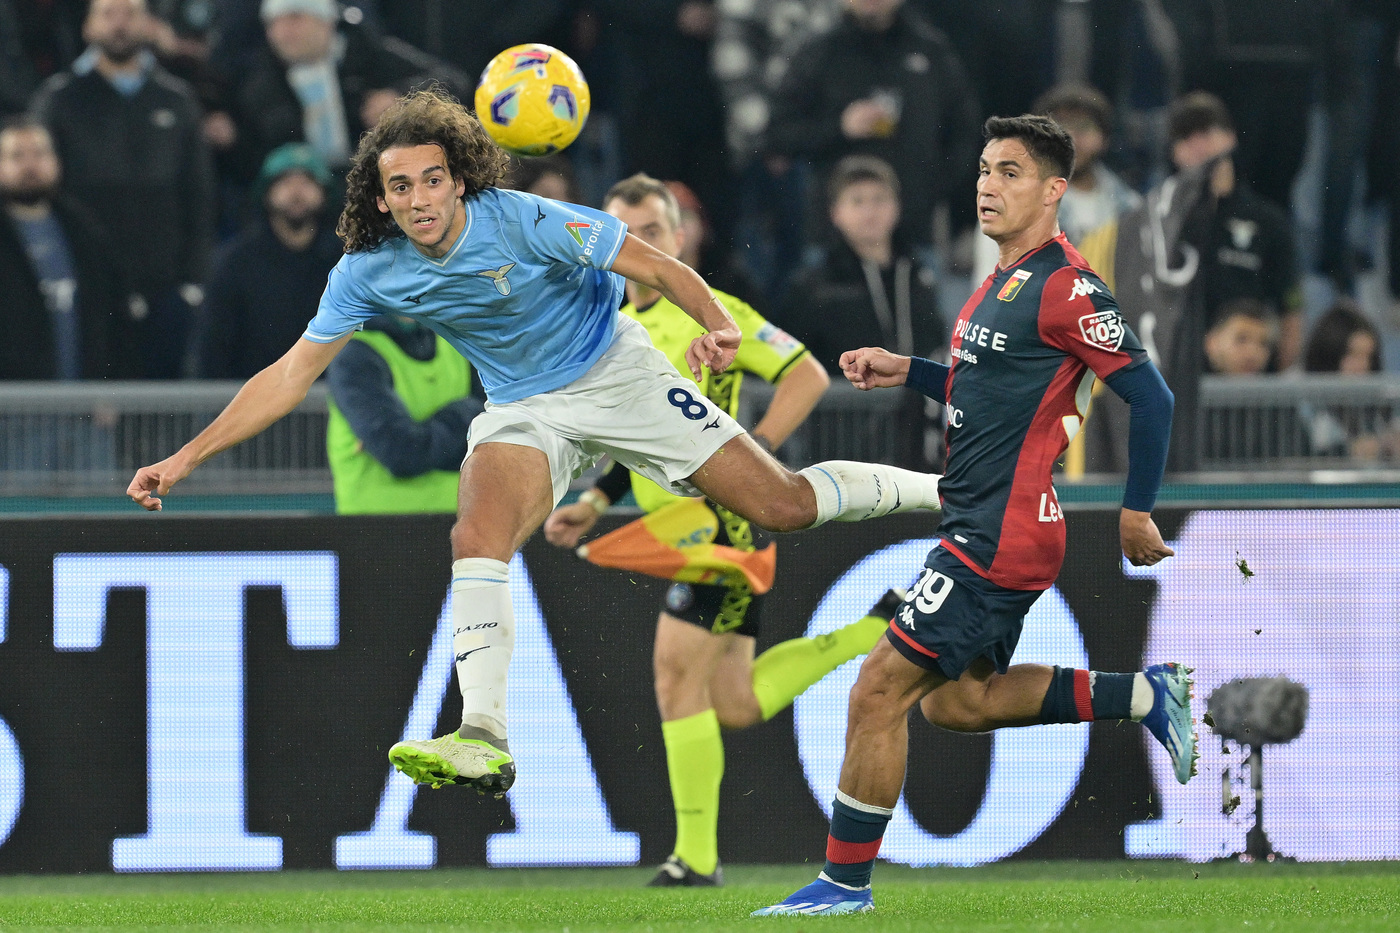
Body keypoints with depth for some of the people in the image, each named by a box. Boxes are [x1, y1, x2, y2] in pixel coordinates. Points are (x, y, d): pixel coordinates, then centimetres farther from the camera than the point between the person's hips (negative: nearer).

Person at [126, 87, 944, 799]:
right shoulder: (369, 273, -12)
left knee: (782, 506, -4)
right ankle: (484, 739, -31)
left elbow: (653, 265, -20)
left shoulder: (523, 223, -24)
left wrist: (717, 324, -39)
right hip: (523, 410, 3)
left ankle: (933, 491, 20)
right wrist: (185, 460, -11)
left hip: (616, 373, -3)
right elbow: (292, 375, -6)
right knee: (478, 537, -26)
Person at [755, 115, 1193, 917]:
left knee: (880, 692, -7)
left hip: (1000, 538, -10)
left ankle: (847, 882, 2)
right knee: (955, 701, 18)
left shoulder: (1064, 287, -16)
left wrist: (1137, 513, -12)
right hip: (980, 527, 10)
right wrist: (906, 371, 16)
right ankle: (1145, 696, 20)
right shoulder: (1006, 281, 14)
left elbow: (1150, 395, -17)